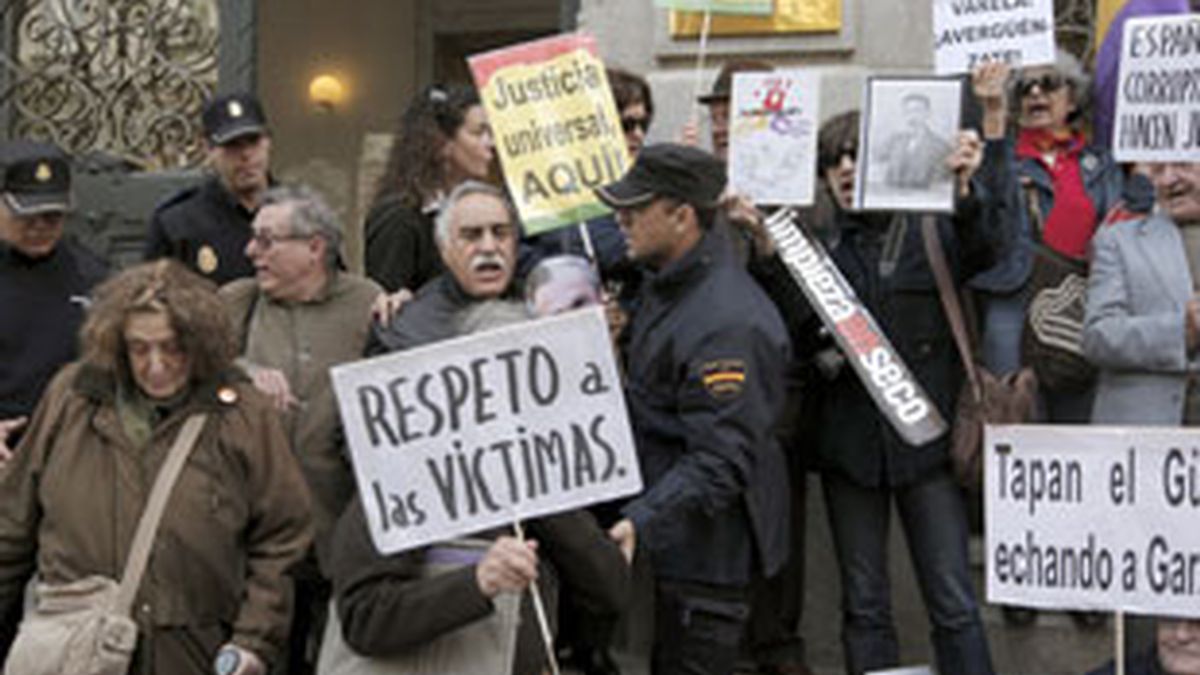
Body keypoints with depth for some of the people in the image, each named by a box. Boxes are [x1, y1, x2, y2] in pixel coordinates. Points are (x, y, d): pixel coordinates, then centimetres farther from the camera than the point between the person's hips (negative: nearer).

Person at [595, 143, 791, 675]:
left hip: (711, 540, -10)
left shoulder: (727, 323, -28)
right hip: (677, 534, 10)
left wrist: (640, 522, -40)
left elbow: (720, 461, -32)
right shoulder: (667, 279, 5)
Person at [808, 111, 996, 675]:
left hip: (925, 438, -2)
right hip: (848, 443, 2)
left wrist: (964, 191, -40)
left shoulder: (928, 231, 0)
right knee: (864, 606, 10)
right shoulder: (819, 244, 6)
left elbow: (978, 252, -19)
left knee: (954, 604, -2)